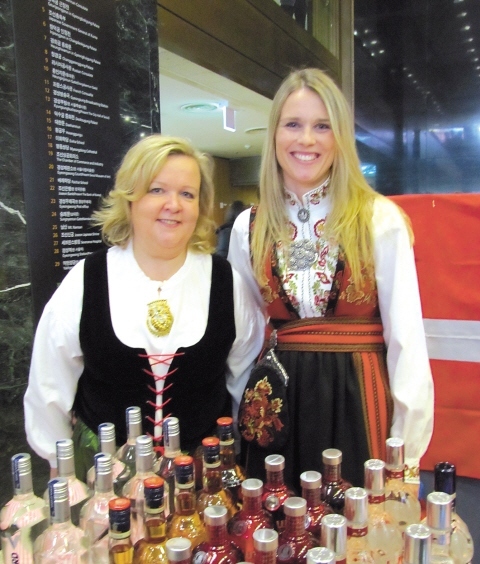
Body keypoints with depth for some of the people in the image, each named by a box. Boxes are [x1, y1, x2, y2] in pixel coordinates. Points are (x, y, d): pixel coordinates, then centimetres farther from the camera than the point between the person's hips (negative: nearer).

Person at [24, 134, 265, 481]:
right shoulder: (85, 283, -8)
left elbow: (244, 379, 5)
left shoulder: (226, 282, -6)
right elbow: (51, 386, 1)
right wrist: (60, 465, 6)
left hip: (205, 465, 1)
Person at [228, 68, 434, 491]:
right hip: (276, 403, 3)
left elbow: (406, 336, -7)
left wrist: (409, 449, -8)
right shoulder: (249, 228, 3)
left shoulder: (380, 219, -8)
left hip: (358, 400, -2)